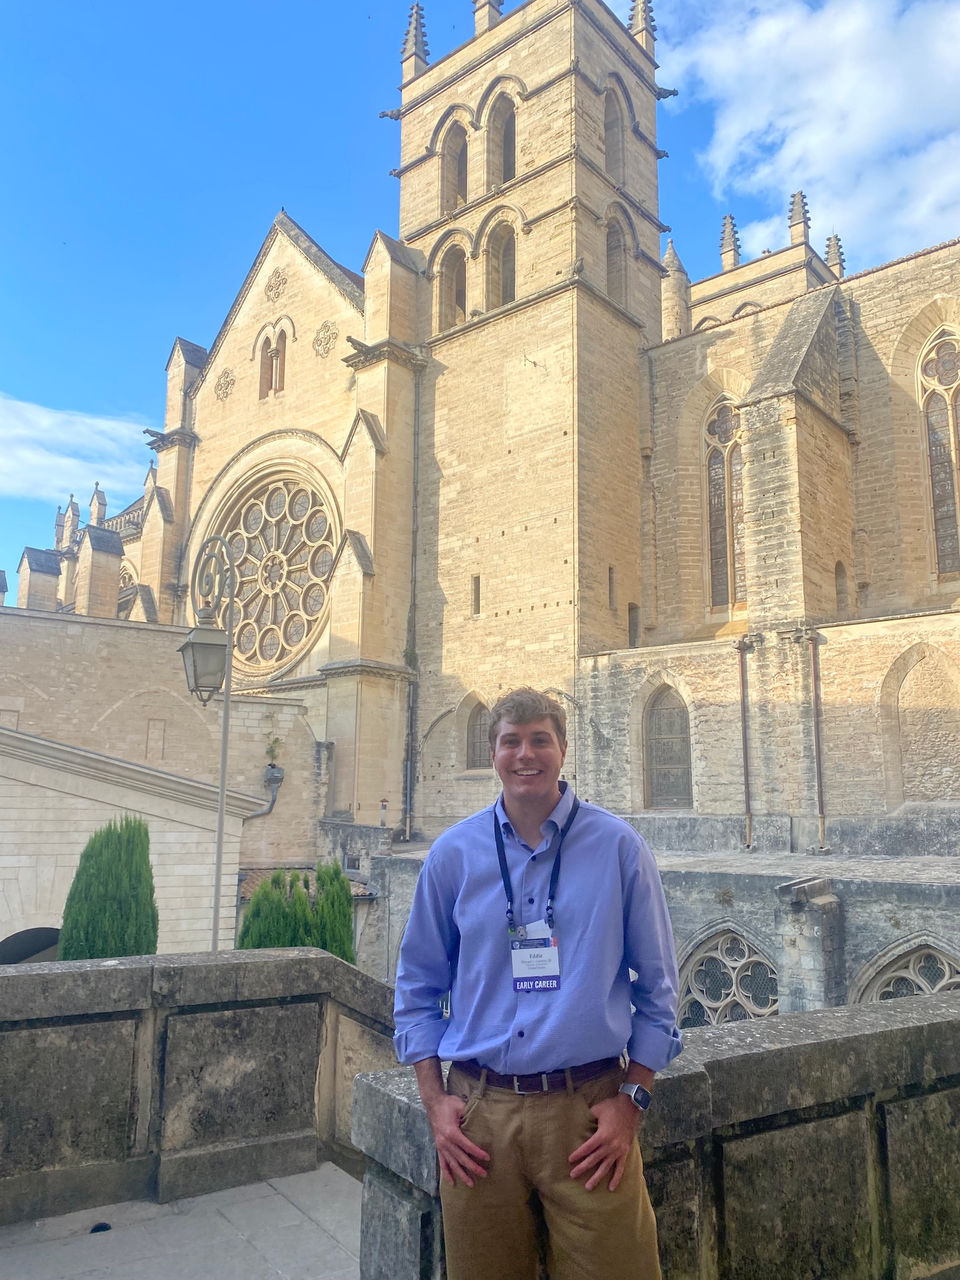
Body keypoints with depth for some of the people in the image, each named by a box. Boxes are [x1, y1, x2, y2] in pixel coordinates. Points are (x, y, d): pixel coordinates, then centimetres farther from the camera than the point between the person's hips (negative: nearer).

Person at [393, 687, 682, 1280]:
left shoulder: (618, 846, -2)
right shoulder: (454, 853, 2)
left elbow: (657, 986, 3)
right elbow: (418, 986, 8)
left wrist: (632, 1098, -4)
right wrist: (435, 1100, 1)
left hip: (589, 1110, -1)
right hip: (479, 1110, 2)